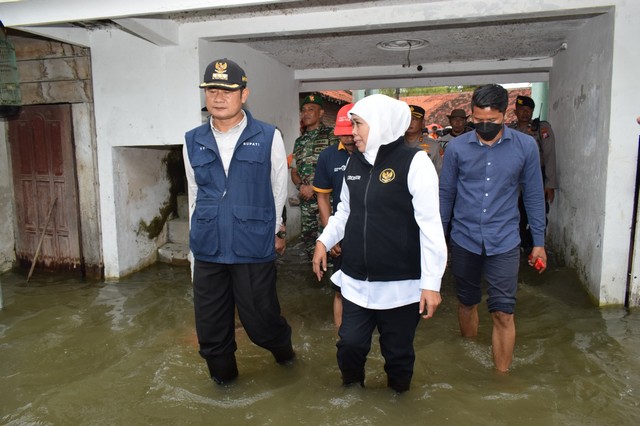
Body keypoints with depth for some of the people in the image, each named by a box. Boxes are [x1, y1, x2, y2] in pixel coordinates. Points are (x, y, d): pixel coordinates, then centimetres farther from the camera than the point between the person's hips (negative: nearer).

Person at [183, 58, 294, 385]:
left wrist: (277, 231, 12)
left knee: (260, 318, 8)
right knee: (210, 325, 12)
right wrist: (197, 237, 16)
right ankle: (222, 375, 39)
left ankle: (283, 347, 43)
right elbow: (195, 195, 14)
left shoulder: (268, 138, -3)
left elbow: (279, 190, 5)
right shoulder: (193, 141, 7)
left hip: (254, 248, -3)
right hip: (207, 250, 4)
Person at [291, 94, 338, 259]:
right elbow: (294, 171, 18)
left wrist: (313, 187, -12)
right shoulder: (299, 142, 17)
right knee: (308, 239, 10)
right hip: (306, 201, 6)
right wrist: (300, 186, -3)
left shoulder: (331, 135, -2)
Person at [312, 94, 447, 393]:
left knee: (397, 352, 12)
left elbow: (430, 225, -14)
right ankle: (351, 388, 42)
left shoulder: (414, 161, -12)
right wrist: (324, 240, 6)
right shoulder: (354, 162, 7)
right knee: (350, 344, 10)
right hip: (356, 281, 5)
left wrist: (431, 282, -15)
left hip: (401, 284, -4)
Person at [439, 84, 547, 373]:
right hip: (464, 240, 1)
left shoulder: (525, 146, -3)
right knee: (467, 303, 17)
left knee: (503, 313, -2)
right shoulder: (456, 147, -4)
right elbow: (445, 194, 3)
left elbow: (534, 195, 4)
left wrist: (539, 242, 6)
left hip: (504, 242, -1)